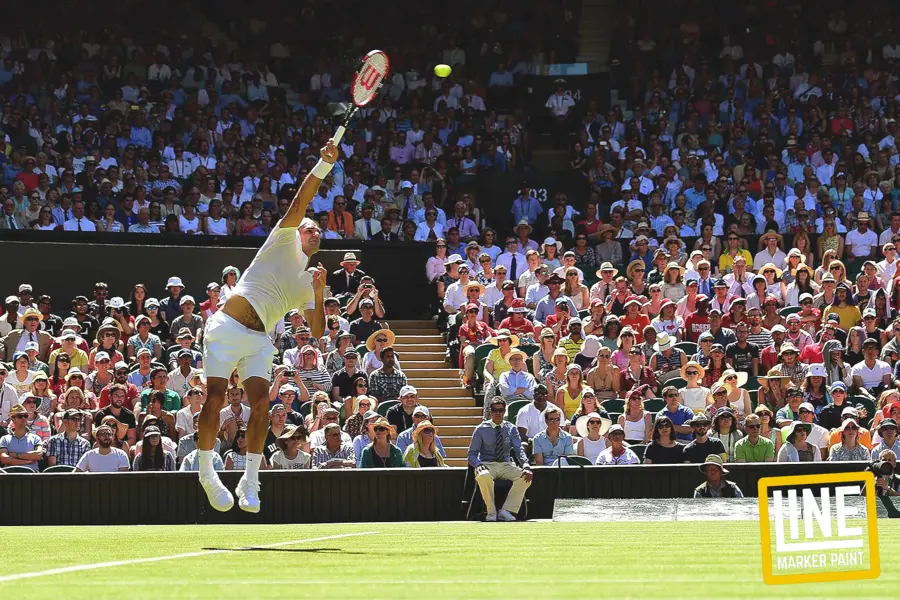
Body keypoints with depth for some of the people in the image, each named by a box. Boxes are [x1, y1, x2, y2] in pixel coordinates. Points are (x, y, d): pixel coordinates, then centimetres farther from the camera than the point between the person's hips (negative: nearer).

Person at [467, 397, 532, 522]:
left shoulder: (511, 429, 9)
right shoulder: (481, 429, 5)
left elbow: (519, 450, -2)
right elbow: (472, 453, 4)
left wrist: (526, 466, -22)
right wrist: (478, 465, -19)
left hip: (505, 465, 2)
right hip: (487, 464, -2)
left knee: (526, 477, -27)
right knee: (483, 476, -39)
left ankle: (506, 511, -24)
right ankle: (491, 512, -23)